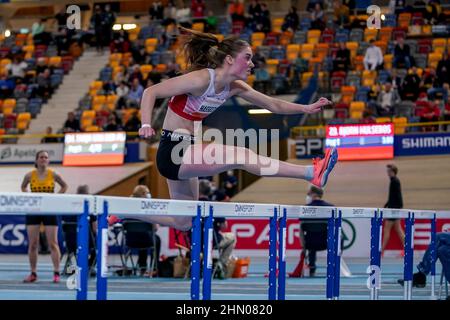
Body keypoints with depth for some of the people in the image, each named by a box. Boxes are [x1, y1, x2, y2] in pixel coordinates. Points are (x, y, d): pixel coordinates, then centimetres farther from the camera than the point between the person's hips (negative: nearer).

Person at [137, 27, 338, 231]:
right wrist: (146, 125, -33)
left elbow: (273, 104, 8)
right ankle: (313, 174, -24)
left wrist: (306, 108, -5)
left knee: (183, 223, 15)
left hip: (186, 151, 10)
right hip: (173, 150, -10)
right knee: (242, 156, -20)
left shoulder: (234, 87, 3)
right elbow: (151, 92, -20)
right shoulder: (201, 79, -20)